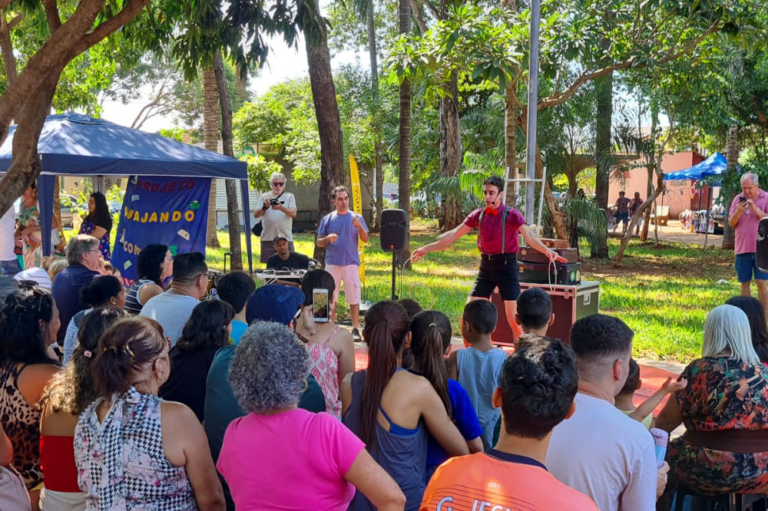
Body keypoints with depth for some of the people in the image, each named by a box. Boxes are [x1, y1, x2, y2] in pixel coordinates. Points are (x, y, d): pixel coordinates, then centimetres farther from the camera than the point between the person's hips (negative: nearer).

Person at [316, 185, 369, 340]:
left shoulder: (356, 218, 3)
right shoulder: (327, 219, 6)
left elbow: (365, 239, -3)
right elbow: (319, 242, 8)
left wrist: (359, 227, -21)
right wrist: (328, 238, -13)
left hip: (351, 263, -1)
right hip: (332, 263, 1)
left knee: (354, 298, 0)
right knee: (330, 297, 7)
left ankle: (355, 329, 8)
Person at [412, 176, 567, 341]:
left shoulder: (512, 214, -8)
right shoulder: (478, 215, 4)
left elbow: (529, 236, -22)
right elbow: (454, 235, 7)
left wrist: (547, 250, -42)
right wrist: (427, 248, 5)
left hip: (506, 265, -4)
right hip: (486, 265, 5)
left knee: (514, 319, -5)